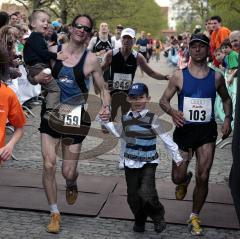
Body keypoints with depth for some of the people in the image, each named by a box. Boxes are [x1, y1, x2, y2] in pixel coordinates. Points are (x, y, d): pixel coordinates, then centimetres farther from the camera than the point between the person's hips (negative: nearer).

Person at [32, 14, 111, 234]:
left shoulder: (91, 60, -5)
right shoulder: (53, 51, 0)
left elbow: (103, 88, 2)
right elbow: (35, 77, 11)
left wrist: (106, 107, -18)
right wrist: (39, 79, -13)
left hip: (75, 117, -2)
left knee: (69, 172, 2)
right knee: (49, 165, -5)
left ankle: (71, 186, 42)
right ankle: (55, 214, 13)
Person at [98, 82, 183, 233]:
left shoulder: (152, 119, -12)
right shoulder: (126, 118, 3)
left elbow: (166, 139, -8)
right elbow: (119, 133, 20)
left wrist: (177, 157, -5)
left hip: (148, 163, -5)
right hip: (131, 163, 5)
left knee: (146, 193, -19)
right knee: (133, 196, 10)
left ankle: (158, 217, 9)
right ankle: (139, 221, 33)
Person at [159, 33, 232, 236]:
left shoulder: (216, 77, 1)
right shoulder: (179, 76, -4)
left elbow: (226, 99, 17)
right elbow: (164, 100, 0)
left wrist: (228, 118, -1)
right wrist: (172, 112, -22)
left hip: (207, 130, 1)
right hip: (184, 129, 0)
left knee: (203, 178, -2)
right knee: (177, 177, 4)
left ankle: (195, 217, 19)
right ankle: (184, 180, 44)